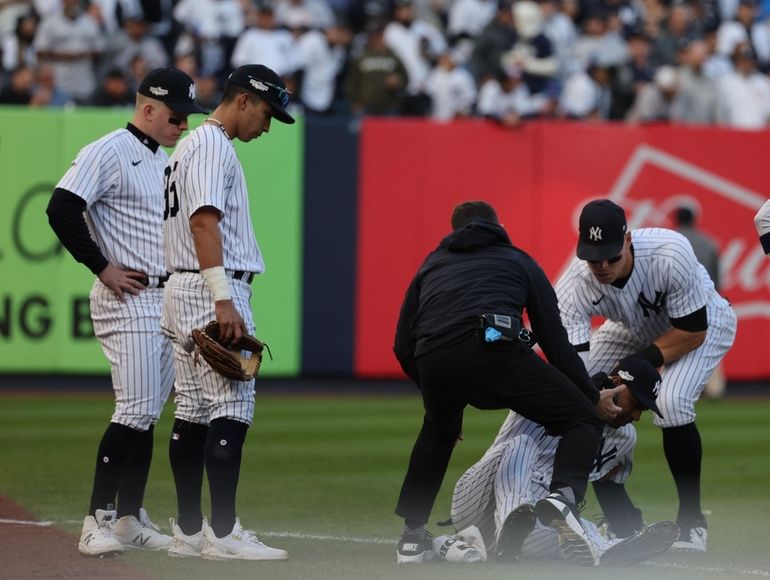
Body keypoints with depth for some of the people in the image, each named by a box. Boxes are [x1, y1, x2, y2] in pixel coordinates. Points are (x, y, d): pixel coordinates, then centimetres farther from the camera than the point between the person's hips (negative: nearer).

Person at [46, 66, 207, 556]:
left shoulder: (167, 161, 18)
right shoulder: (108, 153, -10)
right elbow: (62, 208, -19)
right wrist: (103, 268, -16)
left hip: (167, 299, 9)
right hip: (128, 300, -9)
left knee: (149, 413, 9)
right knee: (136, 411, -13)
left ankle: (130, 518, 14)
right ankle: (98, 519, -11)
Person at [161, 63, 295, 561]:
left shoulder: (193, 146, 22)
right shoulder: (212, 145, -11)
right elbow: (204, 221, -21)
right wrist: (224, 300, -25)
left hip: (184, 292, 11)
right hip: (212, 289, -11)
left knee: (194, 410, 9)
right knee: (232, 407, -11)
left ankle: (189, 532, 9)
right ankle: (222, 533, -14)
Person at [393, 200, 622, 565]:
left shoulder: (432, 265, 36)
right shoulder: (519, 262, 30)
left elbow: (403, 347, 28)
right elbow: (556, 342, 21)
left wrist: (434, 390, 43)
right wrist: (594, 398, 31)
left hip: (433, 360, 3)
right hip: (494, 350, -3)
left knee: (438, 432, 35)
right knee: (583, 420, 11)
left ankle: (412, 537, 31)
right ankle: (563, 495, -18)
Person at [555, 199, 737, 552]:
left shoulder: (671, 254, -39)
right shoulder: (572, 287, -31)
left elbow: (694, 331, -27)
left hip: (705, 321, -4)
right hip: (634, 330, 4)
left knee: (670, 401, -31)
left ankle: (691, 520, -11)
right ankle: (621, 519, 2)